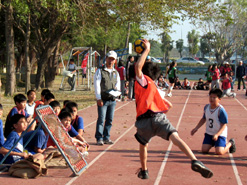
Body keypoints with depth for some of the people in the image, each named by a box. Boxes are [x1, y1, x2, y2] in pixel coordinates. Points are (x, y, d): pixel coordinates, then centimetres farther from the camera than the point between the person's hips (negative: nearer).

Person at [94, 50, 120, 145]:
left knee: (109, 120, 7)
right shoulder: (100, 71, 1)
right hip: (102, 100, -5)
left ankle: (106, 137, 16)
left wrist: (116, 89, -9)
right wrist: (99, 98, -13)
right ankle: (99, 138, -1)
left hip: (112, 100, 5)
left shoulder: (116, 72, 17)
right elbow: (97, 85, -5)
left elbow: (118, 83, 16)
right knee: (101, 119, -7)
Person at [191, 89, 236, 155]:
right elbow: (204, 119, 15)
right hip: (209, 133, 6)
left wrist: (217, 134, -30)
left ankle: (230, 143, 13)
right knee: (204, 150, -6)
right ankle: (213, 143, 26)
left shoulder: (221, 110, -20)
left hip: (220, 134, -5)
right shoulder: (206, 107, -1)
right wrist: (196, 128, 10)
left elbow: (224, 125, -18)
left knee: (219, 152, -18)